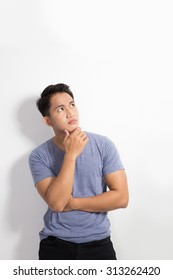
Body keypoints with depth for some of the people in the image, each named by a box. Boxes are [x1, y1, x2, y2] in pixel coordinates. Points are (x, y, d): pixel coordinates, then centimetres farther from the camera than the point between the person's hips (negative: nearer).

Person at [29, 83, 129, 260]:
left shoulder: (103, 145, -6)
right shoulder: (39, 156, -7)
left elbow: (121, 197, -10)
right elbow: (56, 203, -19)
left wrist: (72, 203, -12)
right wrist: (71, 154, -22)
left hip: (98, 243, 1)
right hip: (55, 245, 0)